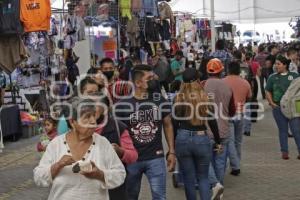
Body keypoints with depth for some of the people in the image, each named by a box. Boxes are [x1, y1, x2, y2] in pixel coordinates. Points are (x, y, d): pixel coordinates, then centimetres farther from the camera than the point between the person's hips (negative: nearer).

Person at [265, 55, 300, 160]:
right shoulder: (273, 77, 7)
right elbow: (268, 92, 11)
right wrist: (272, 103, 0)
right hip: (278, 108, 2)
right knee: (283, 130, 8)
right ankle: (284, 152, 16)